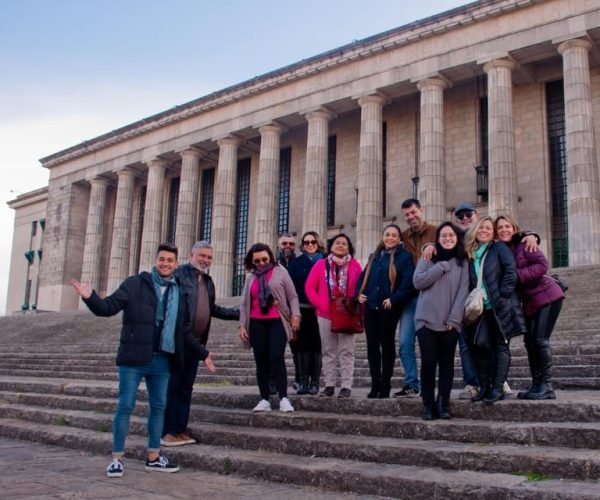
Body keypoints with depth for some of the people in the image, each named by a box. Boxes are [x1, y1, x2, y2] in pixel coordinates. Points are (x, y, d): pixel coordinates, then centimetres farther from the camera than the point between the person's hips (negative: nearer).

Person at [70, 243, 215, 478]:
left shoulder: (179, 293, 12)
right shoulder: (135, 284, -1)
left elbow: (185, 331, 19)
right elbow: (108, 307, -8)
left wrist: (203, 353, 17)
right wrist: (90, 297, -28)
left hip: (162, 361, 5)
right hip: (134, 358, -5)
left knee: (158, 407, 10)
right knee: (125, 406, 0)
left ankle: (153, 457, 22)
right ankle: (117, 459, 10)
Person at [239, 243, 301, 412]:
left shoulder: (280, 271, 6)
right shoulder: (250, 277, 16)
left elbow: (292, 296, 3)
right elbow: (245, 303, 16)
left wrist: (295, 315, -9)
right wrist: (242, 324, 8)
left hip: (277, 322, -4)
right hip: (257, 323, 4)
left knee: (276, 358, -14)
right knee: (261, 361, 3)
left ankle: (283, 398, -11)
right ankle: (264, 400, 7)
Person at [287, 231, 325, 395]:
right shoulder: (296, 262, 8)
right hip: (302, 309, 1)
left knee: (316, 345, 1)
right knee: (303, 344, 3)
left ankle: (315, 382, 7)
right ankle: (303, 381, 8)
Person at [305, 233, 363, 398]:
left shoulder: (355, 265, 3)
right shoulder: (321, 264, 6)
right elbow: (309, 286, 4)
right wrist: (319, 304, -5)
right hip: (325, 315, 2)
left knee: (346, 352, -1)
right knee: (328, 351, 7)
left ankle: (346, 386, 1)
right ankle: (329, 385, 12)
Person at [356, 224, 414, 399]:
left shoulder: (404, 257, -2)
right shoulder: (374, 256, 18)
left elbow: (408, 282, -12)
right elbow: (363, 276, 21)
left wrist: (393, 300, -18)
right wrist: (359, 293, 4)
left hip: (389, 308, -5)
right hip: (371, 306, 6)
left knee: (387, 345, 2)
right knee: (372, 345, 5)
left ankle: (385, 385, 9)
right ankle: (375, 384, 12)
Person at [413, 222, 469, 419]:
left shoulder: (462, 262, 7)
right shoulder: (428, 258, 8)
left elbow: (463, 291, 0)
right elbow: (417, 282, -5)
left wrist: (454, 318, -9)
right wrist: (441, 267, -10)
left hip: (450, 322, 1)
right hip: (427, 320, -1)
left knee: (446, 363, 2)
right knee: (428, 362, -5)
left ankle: (443, 404, 9)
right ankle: (428, 405, 3)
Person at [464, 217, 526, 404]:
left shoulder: (499, 248, 0)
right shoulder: (470, 253, 14)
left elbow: (511, 272, -9)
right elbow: (470, 282, 16)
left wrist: (502, 295, -15)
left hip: (501, 307, -4)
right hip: (481, 308, 4)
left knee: (501, 345, 0)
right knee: (480, 344, -5)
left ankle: (497, 388, 1)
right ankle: (484, 387, 5)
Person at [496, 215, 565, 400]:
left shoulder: (524, 244, -12)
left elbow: (542, 265, -20)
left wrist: (517, 275, -23)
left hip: (548, 296, -7)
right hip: (529, 301, 7)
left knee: (540, 339, -11)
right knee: (529, 341, 6)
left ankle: (546, 386, -4)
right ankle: (536, 385, 15)